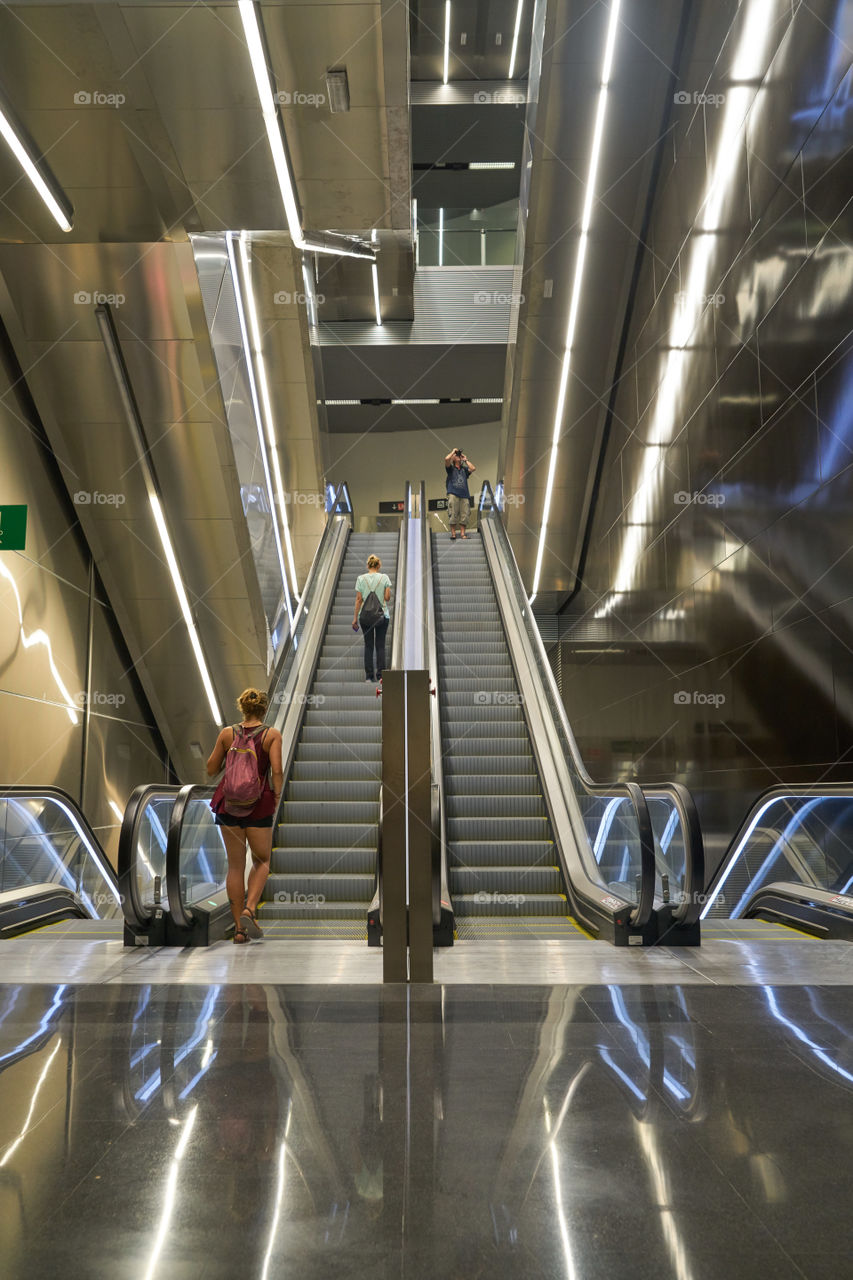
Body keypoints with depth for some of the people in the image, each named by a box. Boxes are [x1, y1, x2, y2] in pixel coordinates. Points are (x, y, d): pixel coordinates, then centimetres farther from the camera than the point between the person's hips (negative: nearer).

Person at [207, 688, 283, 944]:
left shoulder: (227, 733, 3)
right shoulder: (272, 735, -4)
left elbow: (211, 771, 8)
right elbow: (277, 771, -13)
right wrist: (277, 797, -1)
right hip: (258, 803, -2)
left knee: (235, 865, 10)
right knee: (262, 861, 16)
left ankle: (239, 927, 11)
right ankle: (249, 909, -5)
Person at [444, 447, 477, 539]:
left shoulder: (464, 469, 23)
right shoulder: (451, 468, 13)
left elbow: (473, 468, 5)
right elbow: (447, 459, -5)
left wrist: (465, 460, 15)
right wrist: (453, 451, 11)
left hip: (464, 495, 3)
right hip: (453, 494, -3)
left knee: (464, 516, -3)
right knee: (453, 515, -8)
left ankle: (463, 533, -1)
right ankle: (453, 533, -6)